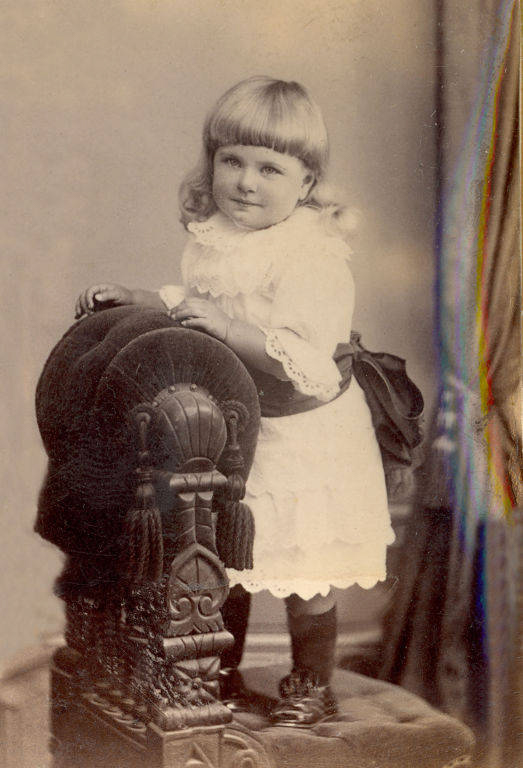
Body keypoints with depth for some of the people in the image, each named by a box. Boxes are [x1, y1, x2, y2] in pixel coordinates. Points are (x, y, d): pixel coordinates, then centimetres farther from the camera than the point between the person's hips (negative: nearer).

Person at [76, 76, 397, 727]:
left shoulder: (312, 258, -24)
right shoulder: (211, 238, -1)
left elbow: (306, 366, -32)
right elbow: (192, 308, 17)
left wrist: (230, 327, -37)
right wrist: (133, 299, 5)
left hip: (301, 434, -7)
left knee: (302, 572, 5)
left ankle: (312, 684, 28)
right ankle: (222, 671, 39)